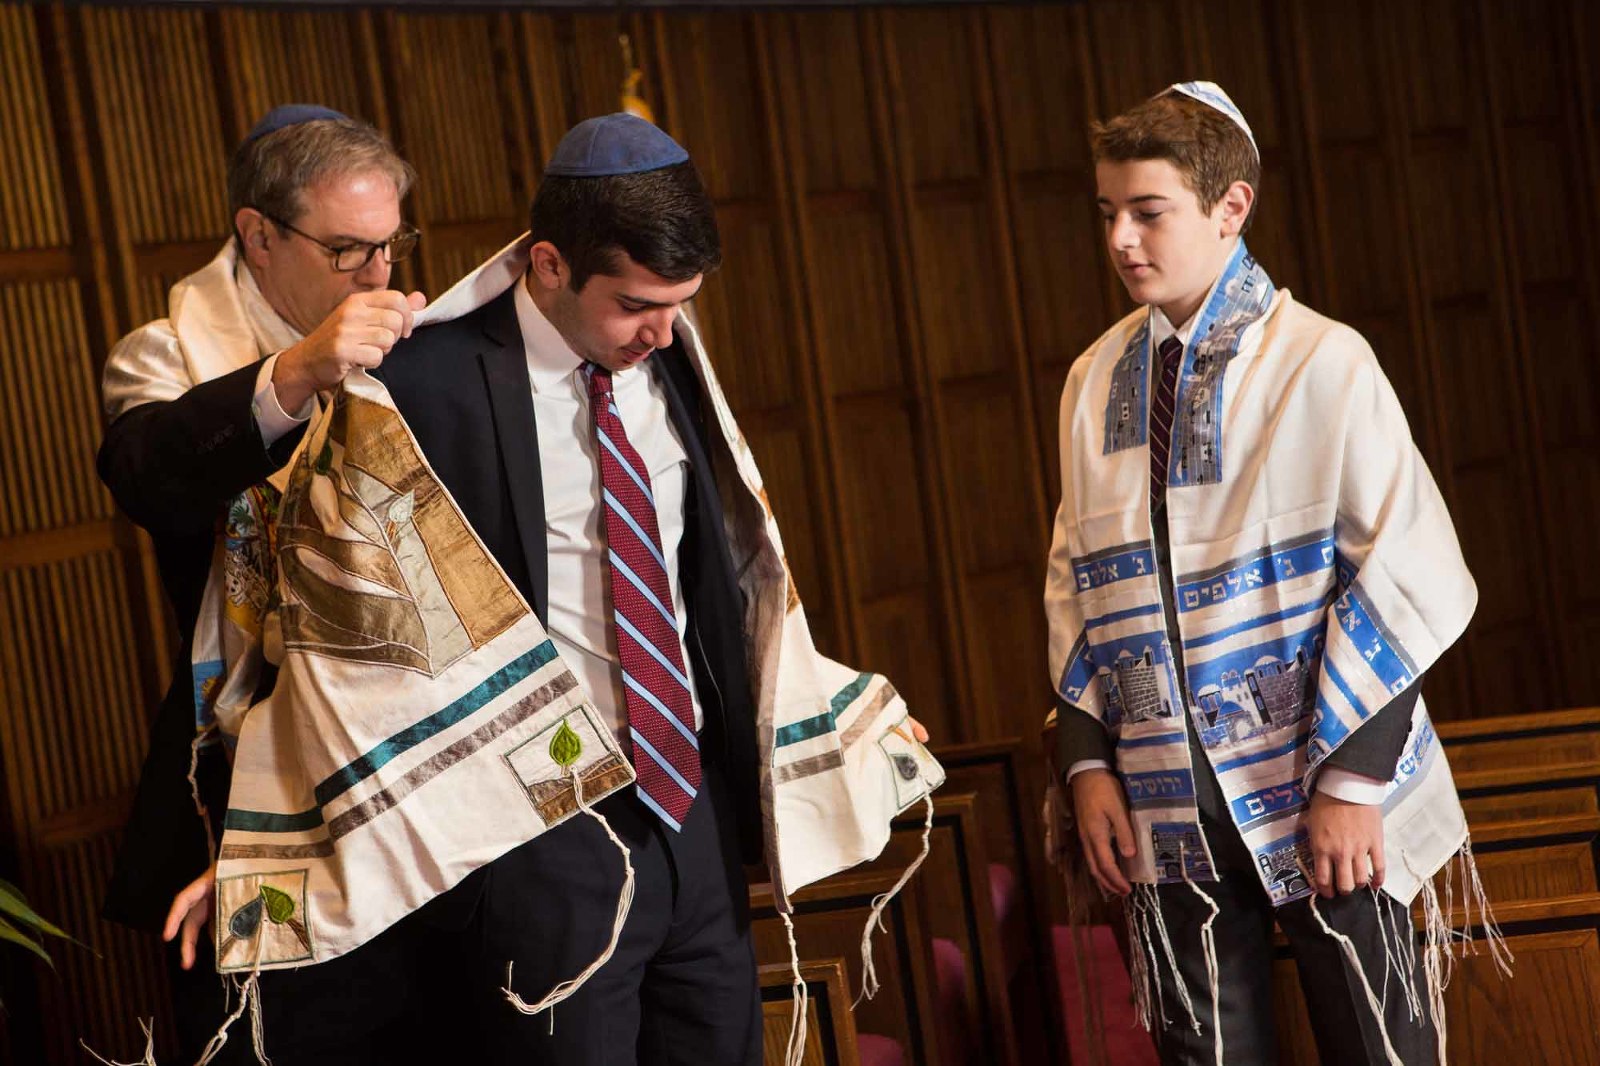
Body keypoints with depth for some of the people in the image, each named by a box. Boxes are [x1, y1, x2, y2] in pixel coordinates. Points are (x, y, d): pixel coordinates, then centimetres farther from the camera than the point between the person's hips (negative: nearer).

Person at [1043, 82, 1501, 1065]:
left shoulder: (1322, 364, -7)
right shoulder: (1096, 382, 8)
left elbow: (1413, 578, -10)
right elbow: (1076, 585, 13)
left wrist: (1351, 778, -13)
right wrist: (1089, 762, 4)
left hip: (1327, 806, -4)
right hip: (1169, 810, 4)